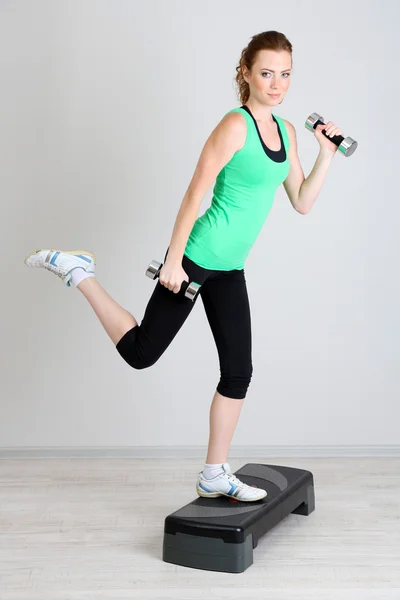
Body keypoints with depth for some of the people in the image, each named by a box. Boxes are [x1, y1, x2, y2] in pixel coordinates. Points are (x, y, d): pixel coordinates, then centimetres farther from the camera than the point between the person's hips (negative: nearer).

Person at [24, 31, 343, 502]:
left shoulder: (286, 131, 9)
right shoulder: (234, 125, -16)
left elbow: (301, 203, 12)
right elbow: (195, 194, -18)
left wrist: (326, 155, 3)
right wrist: (173, 261, -19)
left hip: (229, 269, 8)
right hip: (198, 257, -8)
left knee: (239, 371, 8)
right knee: (141, 352, 0)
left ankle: (214, 476, 20)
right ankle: (77, 271, 16)